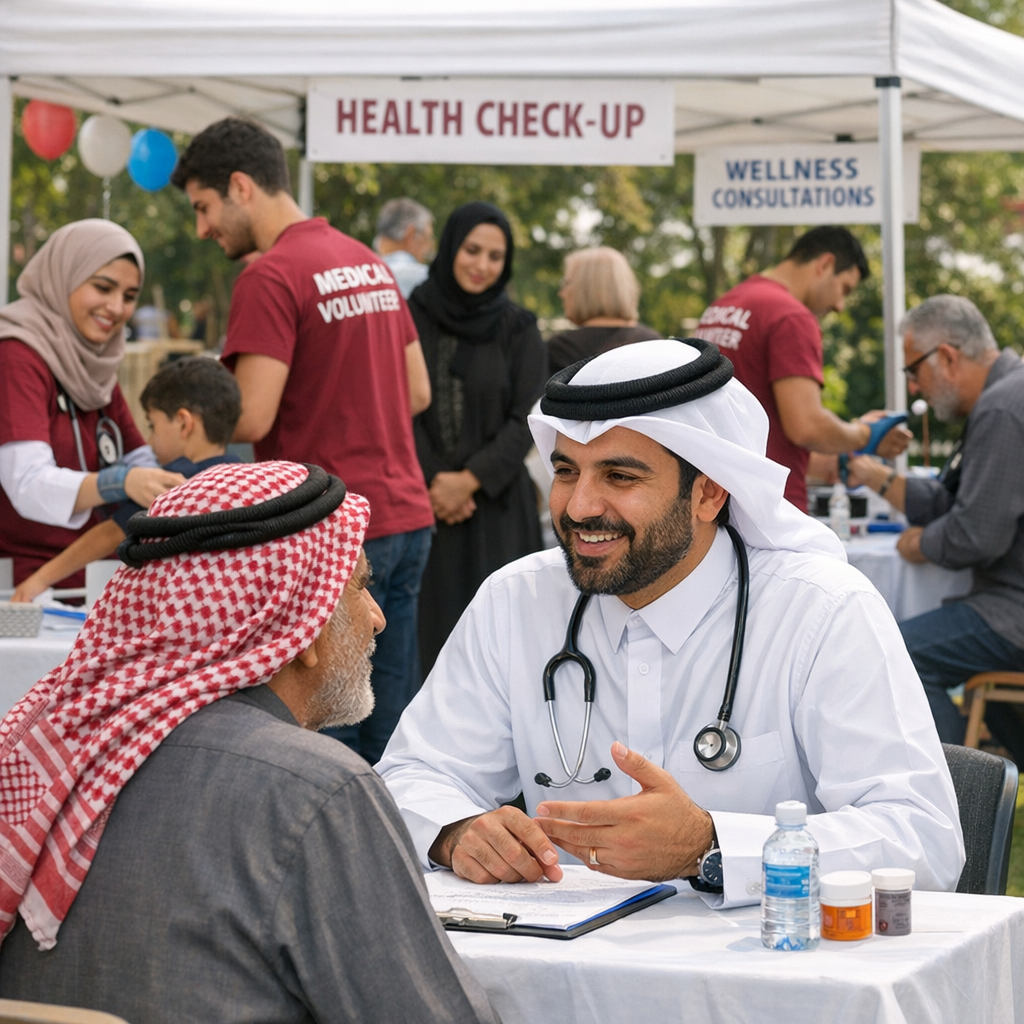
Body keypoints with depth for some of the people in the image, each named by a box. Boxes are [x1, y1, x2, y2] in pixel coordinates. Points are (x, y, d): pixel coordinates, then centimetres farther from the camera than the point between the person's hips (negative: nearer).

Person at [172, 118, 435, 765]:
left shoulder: (270, 277, -12)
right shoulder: (369, 262, 14)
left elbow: (251, 417, -17)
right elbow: (418, 391, 20)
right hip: (408, 517, 8)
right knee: (391, 736, 11)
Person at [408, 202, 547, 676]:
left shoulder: (518, 330, 4)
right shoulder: (410, 317, 2)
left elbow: (525, 420, -2)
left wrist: (469, 480, -13)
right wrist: (432, 479, -11)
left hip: (496, 504, 0)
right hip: (422, 500, 0)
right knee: (428, 628, -2)